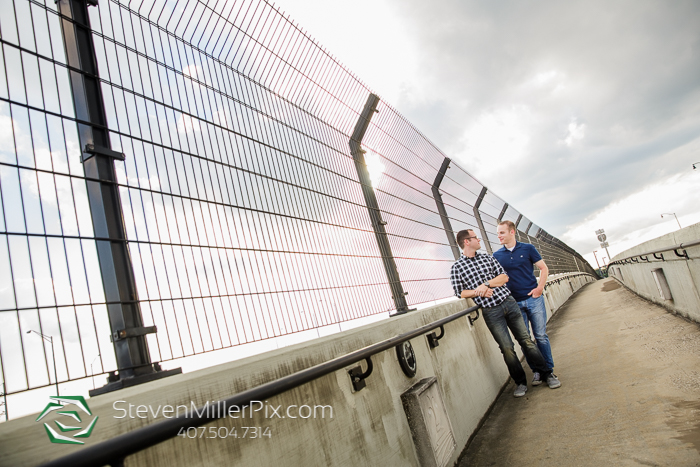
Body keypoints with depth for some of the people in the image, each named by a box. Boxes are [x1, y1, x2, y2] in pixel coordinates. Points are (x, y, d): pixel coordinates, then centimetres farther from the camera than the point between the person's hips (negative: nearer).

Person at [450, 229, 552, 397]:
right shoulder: (456, 268, -1)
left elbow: (504, 276, 5)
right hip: (491, 311, -3)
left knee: (525, 340, 8)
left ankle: (545, 374, 23)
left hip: (508, 302, 3)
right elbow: (459, 292, -3)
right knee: (507, 348, 0)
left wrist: (486, 284, -10)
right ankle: (520, 382, 16)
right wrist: (478, 292, -15)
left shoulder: (487, 257, 11)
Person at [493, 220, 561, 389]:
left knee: (541, 336, 1)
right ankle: (536, 371, 18)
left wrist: (540, 288, -7)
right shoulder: (497, 255, 4)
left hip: (533, 299, -2)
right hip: (514, 303, 2)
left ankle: (549, 372, 13)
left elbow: (544, 268, 5)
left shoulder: (527, 248, 1)